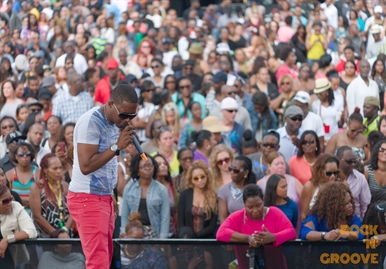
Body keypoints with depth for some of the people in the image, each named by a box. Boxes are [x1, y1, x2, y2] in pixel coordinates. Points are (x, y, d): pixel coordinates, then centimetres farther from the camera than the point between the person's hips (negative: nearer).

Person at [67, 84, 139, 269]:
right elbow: (86, 165, -21)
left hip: (105, 197, 9)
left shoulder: (114, 123, 12)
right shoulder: (91, 122, -15)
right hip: (87, 198, -9)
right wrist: (117, 146, -20)